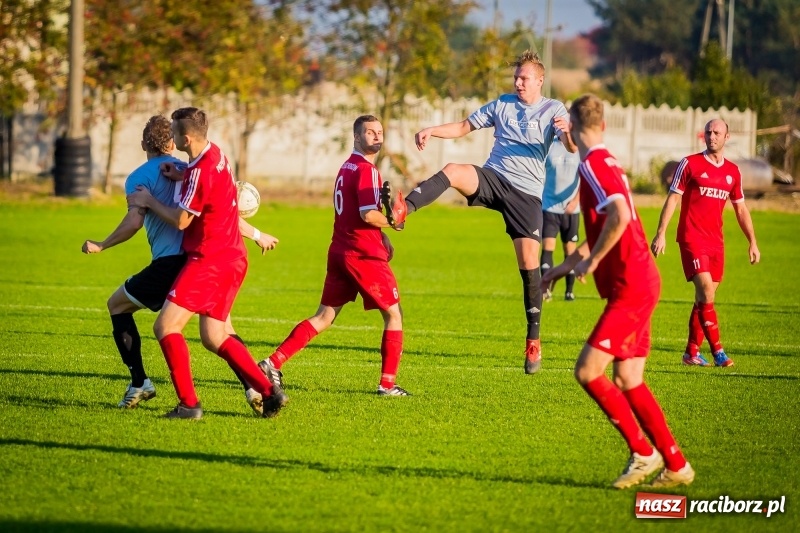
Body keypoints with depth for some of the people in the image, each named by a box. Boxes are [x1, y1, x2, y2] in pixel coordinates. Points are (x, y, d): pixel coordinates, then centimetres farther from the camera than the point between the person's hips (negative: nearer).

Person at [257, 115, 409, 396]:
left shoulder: (347, 167, 15)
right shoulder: (366, 170, -14)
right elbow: (369, 215, -23)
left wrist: (381, 235, 17)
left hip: (339, 253, 8)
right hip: (364, 255, -8)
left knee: (324, 318, 10)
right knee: (394, 314, 5)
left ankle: (273, 362, 0)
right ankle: (387, 383, 6)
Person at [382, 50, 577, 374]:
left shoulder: (553, 110, 4)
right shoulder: (502, 105, 15)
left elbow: (572, 149, -9)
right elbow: (464, 127, 20)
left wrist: (567, 132, -33)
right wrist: (431, 131, 3)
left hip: (527, 192, -2)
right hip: (493, 177, 2)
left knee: (529, 263, -7)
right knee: (452, 171, -29)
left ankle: (533, 339, 5)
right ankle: (402, 211, -50)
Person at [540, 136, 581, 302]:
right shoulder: (549, 147, 1)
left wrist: (575, 201, -15)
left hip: (571, 209, 0)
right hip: (549, 206, 0)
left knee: (570, 249, 6)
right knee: (547, 247, -10)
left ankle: (569, 290, 14)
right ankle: (546, 288, -12)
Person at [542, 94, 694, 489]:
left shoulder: (592, 164, -12)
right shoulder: (605, 162, 18)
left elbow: (619, 216, -28)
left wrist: (591, 261, -17)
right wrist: (560, 269, 34)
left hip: (630, 287, -9)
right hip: (640, 283, 9)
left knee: (587, 370, -12)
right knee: (627, 381, 11)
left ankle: (642, 452, -6)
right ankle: (676, 465, 14)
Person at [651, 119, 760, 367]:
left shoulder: (733, 172, 11)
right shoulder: (690, 164, -3)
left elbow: (740, 209, 19)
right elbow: (672, 199, -3)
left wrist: (752, 242, 14)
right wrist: (660, 234, -9)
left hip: (716, 241, 5)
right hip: (692, 238, -5)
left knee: (705, 298, 7)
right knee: (706, 290, -17)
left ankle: (692, 351, 15)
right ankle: (717, 351, -17)